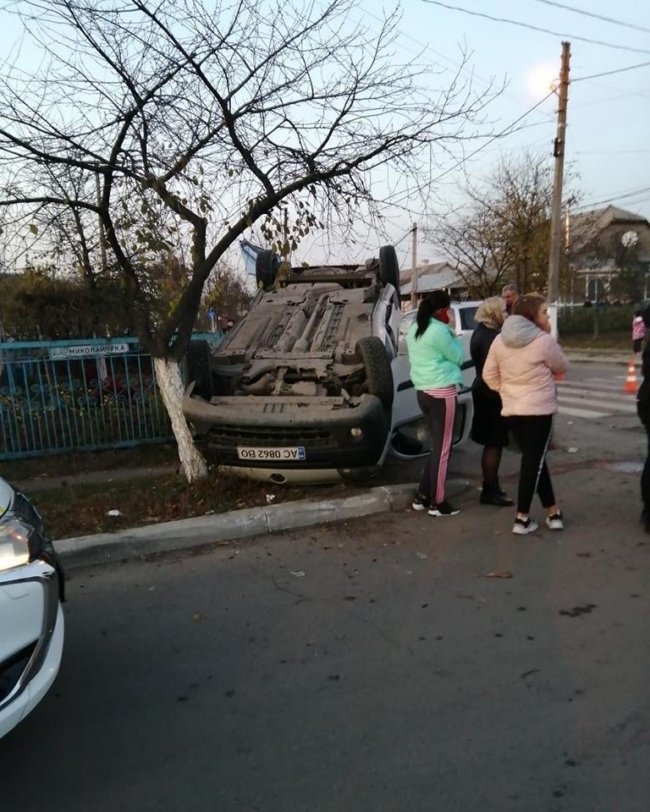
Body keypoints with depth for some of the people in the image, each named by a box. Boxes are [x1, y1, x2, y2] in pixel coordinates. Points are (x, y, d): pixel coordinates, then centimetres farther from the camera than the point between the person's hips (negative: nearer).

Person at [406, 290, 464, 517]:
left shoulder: (414, 329, 12)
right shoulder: (439, 330, -15)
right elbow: (457, 357, -5)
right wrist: (453, 334, 4)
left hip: (423, 391, 9)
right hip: (441, 392, -9)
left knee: (436, 445, 17)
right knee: (442, 448, 1)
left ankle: (422, 496, 19)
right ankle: (437, 503, 8)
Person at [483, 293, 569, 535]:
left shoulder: (500, 340, 3)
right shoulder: (544, 341, -13)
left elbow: (489, 375, 6)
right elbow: (562, 367, 2)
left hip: (511, 409, 6)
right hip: (539, 409, -6)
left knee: (534, 460, 16)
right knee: (533, 462, 2)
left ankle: (553, 511, 24)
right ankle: (522, 518, 4)